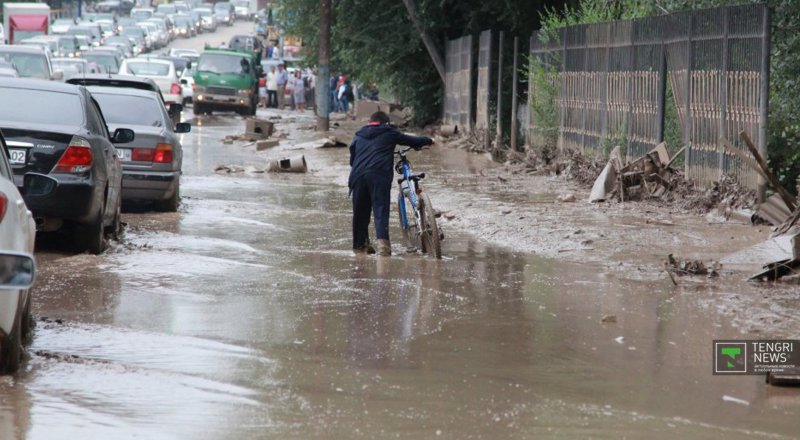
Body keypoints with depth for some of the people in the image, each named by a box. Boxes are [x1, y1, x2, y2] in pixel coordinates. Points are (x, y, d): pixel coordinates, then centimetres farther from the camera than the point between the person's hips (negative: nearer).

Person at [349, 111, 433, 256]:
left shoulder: (359, 136, 26)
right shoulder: (389, 133, 16)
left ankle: (360, 244, 18)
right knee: (380, 209, -10)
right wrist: (428, 140, 41)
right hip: (379, 175, -4)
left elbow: (352, 157, 31)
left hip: (358, 175, 4)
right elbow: (412, 141, 24)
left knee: (360, 211, 12)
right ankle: (382, 242, -28)